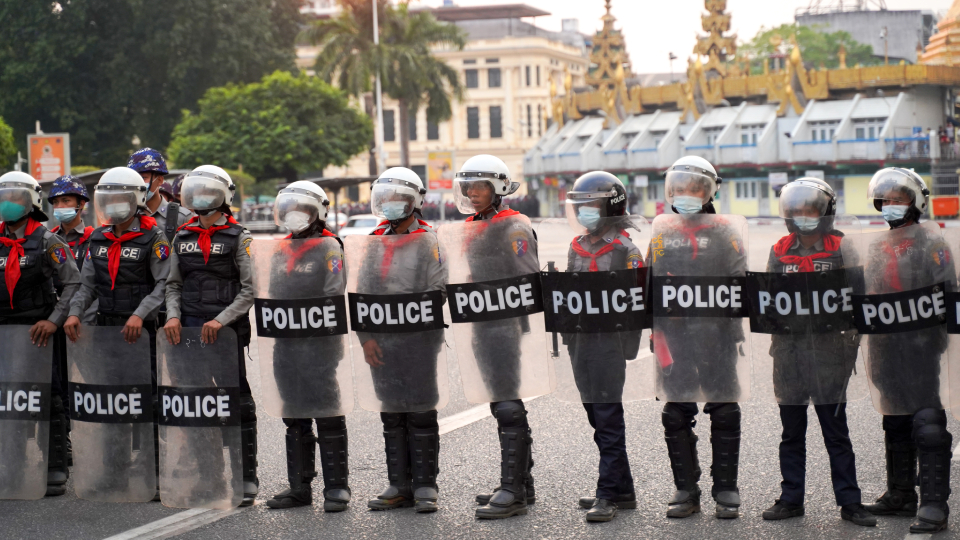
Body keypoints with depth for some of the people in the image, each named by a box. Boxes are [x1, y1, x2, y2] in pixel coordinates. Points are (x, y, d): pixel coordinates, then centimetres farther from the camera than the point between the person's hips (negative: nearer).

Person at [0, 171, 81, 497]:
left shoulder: (47, 242, -4)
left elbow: (73, 284, -9)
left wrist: (54, 320, -20)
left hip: (39, 332, -5)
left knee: (50, 400, -4)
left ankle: (55, 472, 1)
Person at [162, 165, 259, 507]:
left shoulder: (238, 237, -1)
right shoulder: (183, 237, 13)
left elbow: (250, 290, -6)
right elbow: (173, 285, 16)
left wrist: (220, 320, -15)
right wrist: (173, 315, -2)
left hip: (227, 330, -4)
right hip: (189, 330, 4)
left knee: (237, 401, -1)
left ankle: (247, 478, 5)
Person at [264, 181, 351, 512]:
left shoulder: (328, 249, -5)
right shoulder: (281, 250, 16)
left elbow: (334, 296, -13)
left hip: (318, 344, -7)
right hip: (285, 345, 7)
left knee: (328, 417, -4)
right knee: (294, 418, 10)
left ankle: (336, 487, 2)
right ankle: (299, 487, 17)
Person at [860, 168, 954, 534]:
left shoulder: (931, 244, -2)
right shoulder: (876, 247, 16)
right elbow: (865, 297, 23)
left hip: (922, 346, -7)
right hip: (886, 349, 7)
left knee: (928, 426, -9)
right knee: (895, 425, 14)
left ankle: (934, 504, -8)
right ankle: (901, 495, 24)